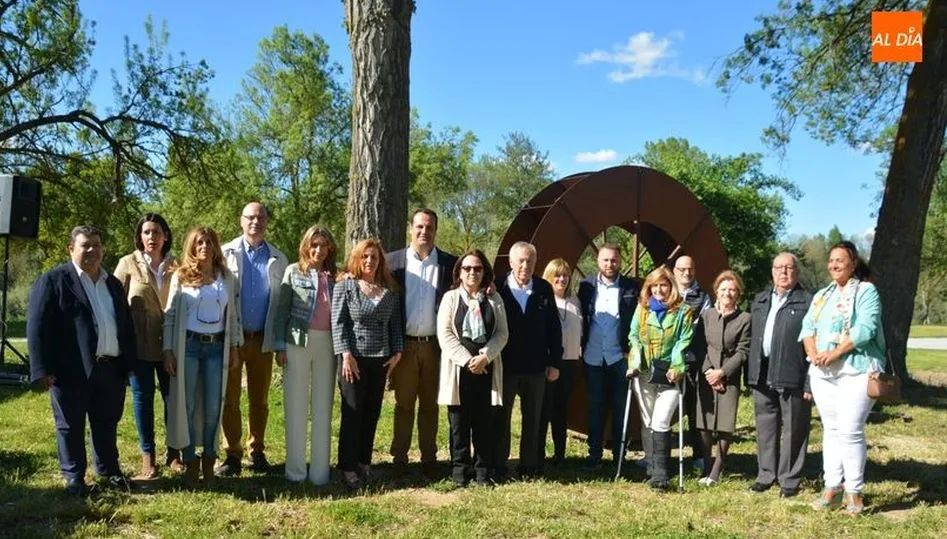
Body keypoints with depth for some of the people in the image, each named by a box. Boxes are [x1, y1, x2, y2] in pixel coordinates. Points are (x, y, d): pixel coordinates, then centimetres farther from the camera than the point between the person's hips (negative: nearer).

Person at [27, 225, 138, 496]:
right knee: (70, 426, 7)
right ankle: (74, 477, 20)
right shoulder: (53, 280, -2)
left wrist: (129, 362, 11)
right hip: (71, 370, -5)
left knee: (107, 425, 14)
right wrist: (43, 369, -14)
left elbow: (126, 324, 18)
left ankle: (109, 470, 29)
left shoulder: (113, 283, 16)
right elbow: (37, 327, -8)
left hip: (111, 368, 5)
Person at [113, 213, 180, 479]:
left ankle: (173, 452, 21)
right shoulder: (128, 263, 0)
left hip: (170, 343, 2)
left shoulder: (175, 265, 6)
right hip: (139, 344, -2)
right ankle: (148, 457, 15)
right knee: (142, 397, 5)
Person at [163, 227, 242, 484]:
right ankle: (190, 461, 13)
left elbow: (234, 314, 10)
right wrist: (168, 350, -4)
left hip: (217, 347, 1)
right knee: (186, 405, 2)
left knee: (213, 407, 3)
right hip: (187, 345, -1)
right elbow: (170, 314, 1)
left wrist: (235, 346, 6)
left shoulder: (227, 278, 8)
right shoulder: (181, 276, 2)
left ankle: (209, 459, 17)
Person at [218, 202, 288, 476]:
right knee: (230, 398, 4)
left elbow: (283, 301, 6)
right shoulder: (226, 253, 1)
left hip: (262, 339, 1)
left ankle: (257, 451, 22)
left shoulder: (278, 259, 6)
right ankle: (233, 454, 13)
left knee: (260, 399, 9)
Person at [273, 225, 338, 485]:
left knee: (323, 407, 5)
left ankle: (320, 471, 11)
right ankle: (295, 469, 11)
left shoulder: (335, 276, 8)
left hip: (327, 344, 2)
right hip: (298, 342, -2)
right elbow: (282, 310, 2)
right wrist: (280, 346, -4)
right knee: (296, 406, 3)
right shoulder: (294, 271, 3)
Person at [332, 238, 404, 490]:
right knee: (352, 413, -2)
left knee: (372, 413, 8)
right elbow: (338, 322, -6)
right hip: (354, 358, -4)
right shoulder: (345, 286, -1)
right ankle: (348, 468, 6)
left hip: (381, 360, 4)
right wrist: (346, 355, -13)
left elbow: (395, 323, 13)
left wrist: (397, 352, 5)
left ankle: (364, 463, 19)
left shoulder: (390, 291, 10)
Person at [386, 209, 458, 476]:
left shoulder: (449, 263, 4)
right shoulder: (394, 261, 2)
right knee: (403, 403, 7)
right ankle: (399, 457, 15)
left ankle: (429, 457, 18)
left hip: (435, 344, 1)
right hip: (404, 343, -1)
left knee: (430, 404, 10)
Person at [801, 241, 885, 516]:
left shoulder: (866, 291, -1)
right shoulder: (822, 295, 19)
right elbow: (808, 327, 11)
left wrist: (834, 353, -18)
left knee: (850, 430, -11)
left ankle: (854, 491, -1)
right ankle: (832, 488, 14)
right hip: (823, 372, 6)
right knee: (831, 430, 9)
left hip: (856, 371, -6)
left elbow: (865, 328, -14)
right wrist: (813, 354, -7)